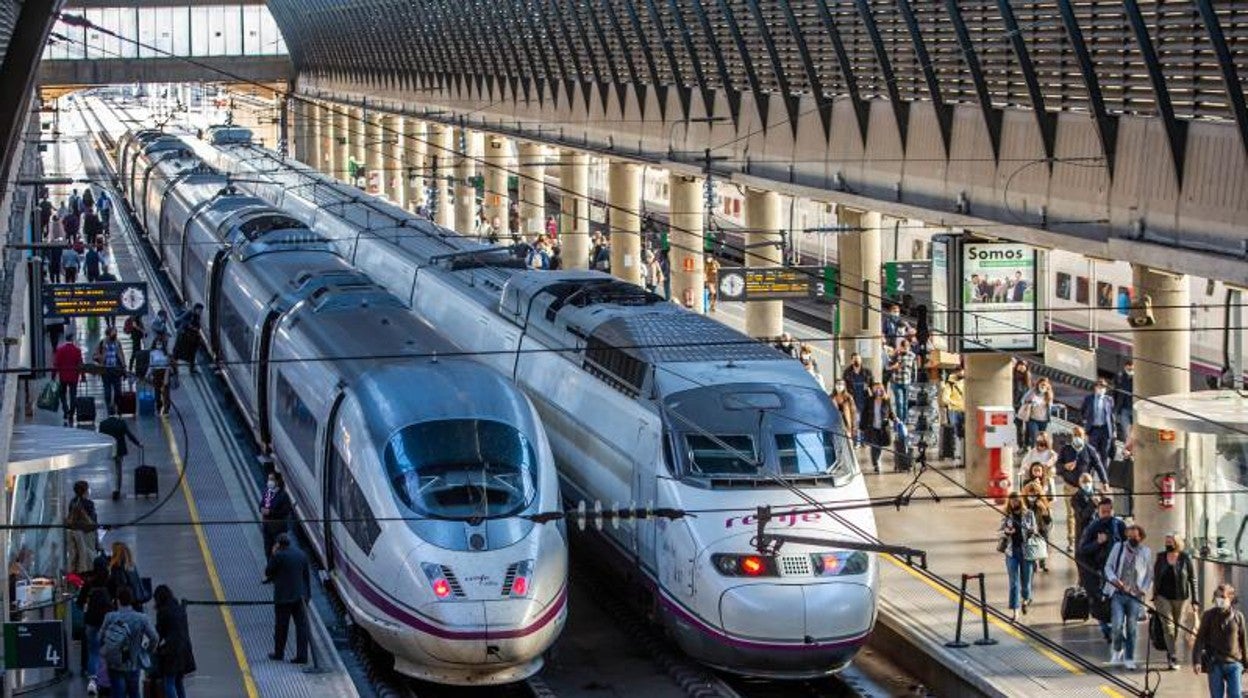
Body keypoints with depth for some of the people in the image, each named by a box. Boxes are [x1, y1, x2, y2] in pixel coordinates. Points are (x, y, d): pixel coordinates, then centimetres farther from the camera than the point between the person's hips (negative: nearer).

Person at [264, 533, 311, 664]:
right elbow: (306, 575, 10)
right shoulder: (301, 554, 6)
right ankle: (302, 656, -2)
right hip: (300, 595, 4)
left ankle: (279, 653, 19)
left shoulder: (278, 556, -11)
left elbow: (268, 572, -1)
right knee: (301, 625, 2)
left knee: (281, 626, 8)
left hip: (283, 596, -4)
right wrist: (307, 594, 15)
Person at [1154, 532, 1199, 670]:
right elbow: (1155, 578, 11)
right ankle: (1173, 658, -14)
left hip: (1181, 597, -1)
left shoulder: (1185, 558, -4)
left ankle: (1171, 653, 29)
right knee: (1168, 626, -11)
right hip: (1163, 596, 1)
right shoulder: (1160, 558, 2)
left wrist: (1195, 601, -4)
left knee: (1177, 626, 10)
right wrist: (1154, 597, 11)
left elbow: (1192, 580, -1)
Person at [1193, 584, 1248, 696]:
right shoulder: (1209, 616, -2)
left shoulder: (1238, 616, 1)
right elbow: (1200, 638, -3)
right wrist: (1197, 661, -12)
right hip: (1215, 664, 0)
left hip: (1234, 663, 0)